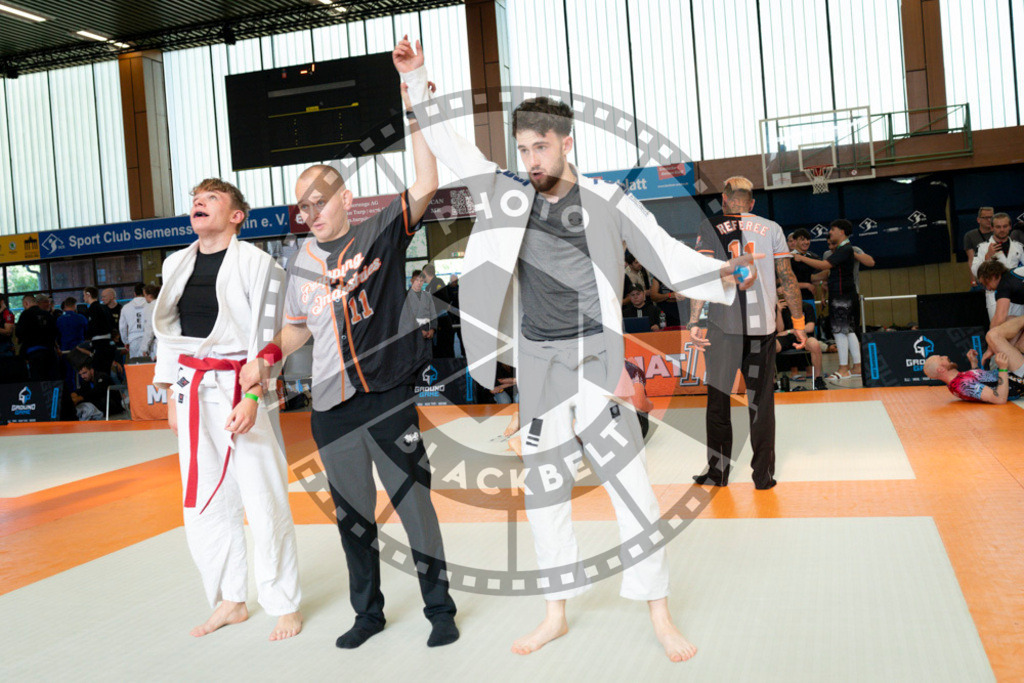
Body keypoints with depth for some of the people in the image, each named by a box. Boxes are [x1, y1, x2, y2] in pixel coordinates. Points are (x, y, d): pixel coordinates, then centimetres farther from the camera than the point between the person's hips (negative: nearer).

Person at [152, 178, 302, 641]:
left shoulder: (256, 262, -7)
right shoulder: (176, 264, 11)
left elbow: (265, 335, -11)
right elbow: (169, 331, 17)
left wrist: (250, 399, -17)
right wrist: (172, 395, 14)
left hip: (241, 390, -6)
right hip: (194, 393, 6)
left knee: (264, 500, -2)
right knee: (203, 502, 11)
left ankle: (285, 605, 14)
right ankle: (229, 602, 27)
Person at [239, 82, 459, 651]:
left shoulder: (380, 236, -2)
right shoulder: (303, 264, 11)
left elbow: (426, 186, -14)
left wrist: (416, 118, -19)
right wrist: (268, 357, 1)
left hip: (389, 397, -4)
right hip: (331, 407, 5)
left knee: (415, 505, 2)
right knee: (352, 514, 14)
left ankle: (441, 610, 18)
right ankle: (368, 612, 30)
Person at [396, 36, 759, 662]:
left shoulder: (608, 203, -2)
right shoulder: (510, 196, 8)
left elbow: (670, 257, -2)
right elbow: (453, 148, 13)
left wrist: (724, 279, -15)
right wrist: (417, 80, 10)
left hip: (592, 359, -4)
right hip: (536, 365, 4)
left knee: (631, 483, -6)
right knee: (543, 492, 10)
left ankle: (660, 616, 8)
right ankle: (557, 614, 25)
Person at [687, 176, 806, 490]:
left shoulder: (709, 227, 5)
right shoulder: (771, 228, 9)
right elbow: (786, 278, 6)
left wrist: (695, 322, -9)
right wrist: (798, 320, 12)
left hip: (722, 324, -1)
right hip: (762, 323, 1)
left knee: (718, 399, 9)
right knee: (761, 402, 8)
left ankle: (717, 472, 13)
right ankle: (763, 475, 12)